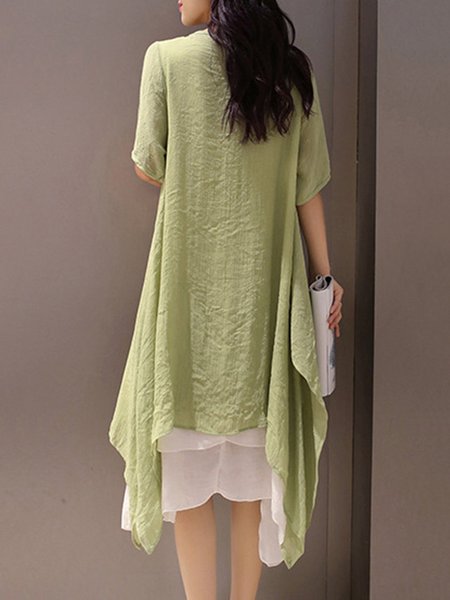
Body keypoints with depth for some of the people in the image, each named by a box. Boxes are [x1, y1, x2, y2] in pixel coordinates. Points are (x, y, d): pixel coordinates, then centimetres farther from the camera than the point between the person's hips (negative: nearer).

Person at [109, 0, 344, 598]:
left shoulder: (167, 57, -5)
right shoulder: (294, 69, 5)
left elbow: (148, 167, 0)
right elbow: (307, 186, 5)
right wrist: (325, 274, 11)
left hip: (192, 275, -3)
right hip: (266, 279, 4)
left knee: (189, 452, 7)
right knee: (254, 453, 12)